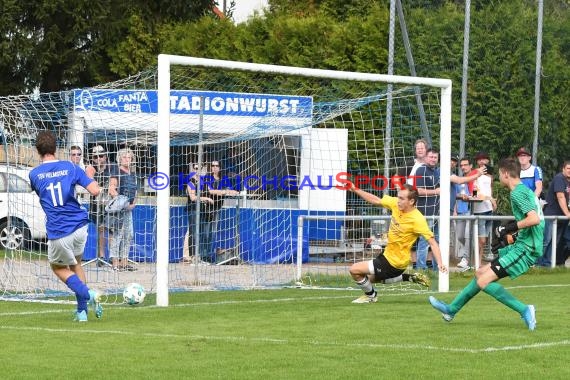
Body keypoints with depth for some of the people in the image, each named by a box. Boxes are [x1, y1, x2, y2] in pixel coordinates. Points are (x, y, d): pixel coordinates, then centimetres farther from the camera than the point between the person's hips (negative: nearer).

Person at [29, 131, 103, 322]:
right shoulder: (70, 167, -2)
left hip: (58, 233, -2)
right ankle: (82, 311, 16)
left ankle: (88, 294, -4)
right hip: (79, 226, 2)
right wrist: (92, 181, 12)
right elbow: (95, 191, -7)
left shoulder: (34, 174, -1)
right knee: (76, 264, 25)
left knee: (58, 267, 20)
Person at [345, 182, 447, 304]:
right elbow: (376, 200, 6)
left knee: (354, 270, -8)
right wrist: (355, 189, 0)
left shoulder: (417, 220, -27)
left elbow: (432, 242, -25)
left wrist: (440, 263, -35)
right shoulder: (395, 204, -9)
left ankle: (370, 295, 20)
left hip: (394, 263, -8)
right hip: (388, 254, 8)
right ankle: (411, 278, 24)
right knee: (370, 278, 29)